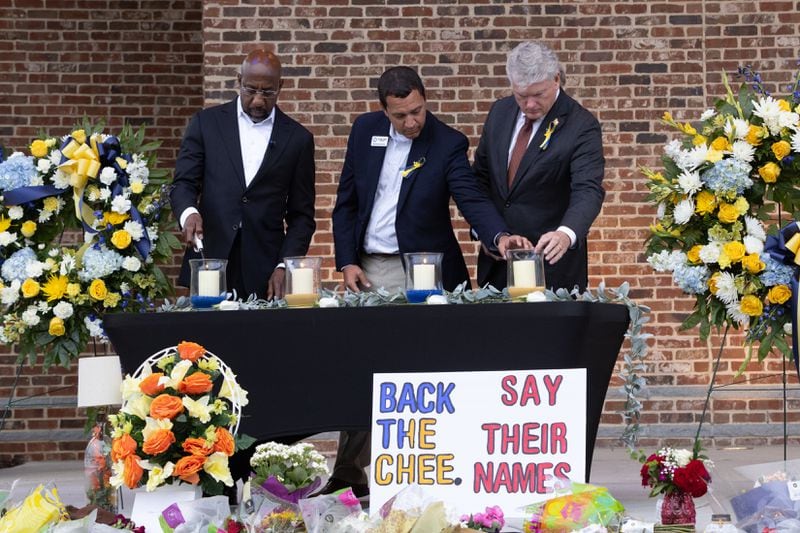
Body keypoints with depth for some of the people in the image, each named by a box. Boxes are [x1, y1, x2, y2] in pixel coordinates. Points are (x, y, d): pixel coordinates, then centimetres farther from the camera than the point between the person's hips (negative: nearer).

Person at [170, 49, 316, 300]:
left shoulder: (298, 138, 7)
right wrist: (189, 212, -20)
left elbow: (302, 215, 8)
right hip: (209, 267, 0)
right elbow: (183, 183, 3)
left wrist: (285, 267, -5)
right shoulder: (207, 123, 7)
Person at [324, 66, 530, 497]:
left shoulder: (448, 143, -8)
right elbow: (346, 201, 9)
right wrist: (348, 262, 0)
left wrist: (499, 235, -38)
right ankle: (349, 471, 14)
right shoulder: (365, 131, 3)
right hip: (368, 268, 4)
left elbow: (471, 198, -18)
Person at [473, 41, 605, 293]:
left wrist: (566, 234, -42)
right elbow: (481, 176, 15)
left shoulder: (581, 125, -13)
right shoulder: (500, 112, 5)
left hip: (552, 263, -5)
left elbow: (588, 191, -24)